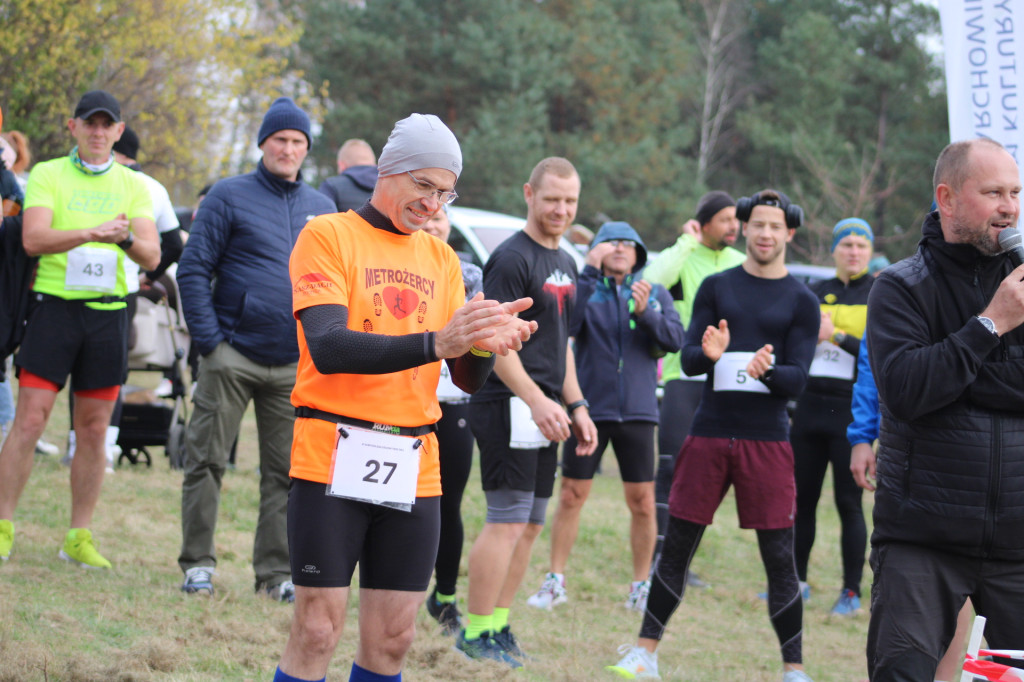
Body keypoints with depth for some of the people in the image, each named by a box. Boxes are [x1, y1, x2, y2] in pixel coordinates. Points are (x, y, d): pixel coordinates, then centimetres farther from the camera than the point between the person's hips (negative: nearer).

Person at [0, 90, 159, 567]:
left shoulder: (132, 186, 11)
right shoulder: (46, 175, 3)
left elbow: (151, 255, 1)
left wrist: (125, 238, -21)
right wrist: (92, 232, -26)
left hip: (108, 312, 3)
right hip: (54, 306, -3)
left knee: (94, 429, 5)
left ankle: (79, 537, 13)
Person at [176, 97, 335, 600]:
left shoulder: (323, 210, 12)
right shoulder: (229, 197, 0)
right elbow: (193, 269, -3)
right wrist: (208, 340, -11)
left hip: (295, 365, 4)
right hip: (232, 356, -3)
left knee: (286, 471, 5)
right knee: (206, 462, -2)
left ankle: (275, 571, 11)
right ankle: (197, 563, 7)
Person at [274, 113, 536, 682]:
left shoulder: (441, 258, 15)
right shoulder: (328, 236, -2)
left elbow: (467, 379, 11)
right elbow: (328, 348, -17)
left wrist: (484, 344, -13)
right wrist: (435, 343, -28)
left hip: (416, 468, 5)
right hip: (335, 458, -5)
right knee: (318, 631, -7)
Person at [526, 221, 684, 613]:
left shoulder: (656, 294, 8)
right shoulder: (587, 288, 2)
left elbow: (675, 340, -6)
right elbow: (566, 324, -17)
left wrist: (646, 313, -21)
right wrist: (590, 273, -20)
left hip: (636, 412, 1)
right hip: (589, 410, -1)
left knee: (642, 503, 2)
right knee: (571, 495, 3)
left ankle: (641, 585, 13)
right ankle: (555, 581, 13)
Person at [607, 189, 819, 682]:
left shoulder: (801, 302, 5)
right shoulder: (716, 287, 9)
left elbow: (797, 378, -2)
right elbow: (688, 359, 3)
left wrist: (767, 370, -24)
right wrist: (708, 353, -20)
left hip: (767, 441, -2)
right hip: (710, 433, 2)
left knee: (779, 557, -2)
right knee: (676, 546, 4)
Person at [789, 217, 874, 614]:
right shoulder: (816, 293, 12)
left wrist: (838, 336, -16)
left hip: (852, 411, -4)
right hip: (809, 405, 4)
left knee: (848, 503, -4)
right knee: (802, 499, 7)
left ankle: (851, 592, 3)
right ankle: (797, 582, 18)